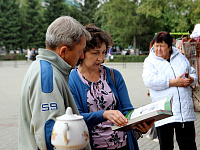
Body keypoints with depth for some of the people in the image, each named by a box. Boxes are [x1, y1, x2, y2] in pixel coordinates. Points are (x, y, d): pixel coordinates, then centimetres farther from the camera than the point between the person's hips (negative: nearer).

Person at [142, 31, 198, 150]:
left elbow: (194, 75, 20)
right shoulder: (150, 61, 1)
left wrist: (190, 80, -5)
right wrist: (174, 82, -17)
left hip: (186, 113, 3)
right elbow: (149, 81, -17)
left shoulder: (181, 58, 14)